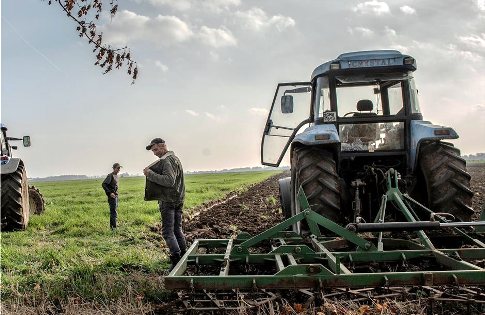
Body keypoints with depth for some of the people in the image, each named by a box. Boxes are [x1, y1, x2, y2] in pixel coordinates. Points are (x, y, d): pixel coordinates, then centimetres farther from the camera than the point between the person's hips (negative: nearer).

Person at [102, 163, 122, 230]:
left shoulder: (116, 175, 12)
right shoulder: (110, 176, -14)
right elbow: (104, 184, -21)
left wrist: (116, 193, 14)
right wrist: (109, 193, -22)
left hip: (116, 195, 9)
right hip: (112, 196, -9)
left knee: (114, 211, 14)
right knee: (113, 211, -9)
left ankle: (112, 226, 22)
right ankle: (114, 227, -8)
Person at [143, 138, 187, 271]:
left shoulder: (166, 160, -14)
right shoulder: (176, 158, 18)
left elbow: (169, 181, -25)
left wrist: (151, 174, -21)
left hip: (168, 201, -10)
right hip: (179, 200, 10)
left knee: (168, 231, -7)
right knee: (178, 229, 14)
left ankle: (176, 258, -12)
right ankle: (184, 256, 16)